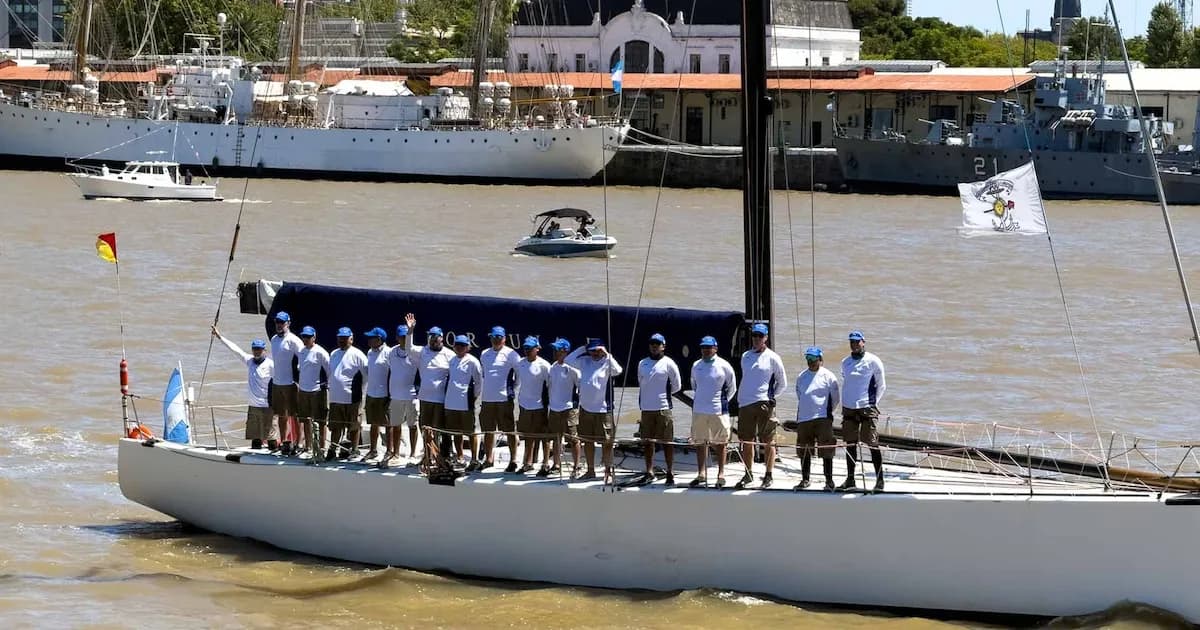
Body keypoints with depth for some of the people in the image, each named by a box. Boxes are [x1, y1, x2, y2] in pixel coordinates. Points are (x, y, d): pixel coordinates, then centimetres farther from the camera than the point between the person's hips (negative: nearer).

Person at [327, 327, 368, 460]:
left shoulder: (357, 355, -9)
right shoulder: (334, 354, 14)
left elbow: (367, 374, -10)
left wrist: (358, 388, -6)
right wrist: (330, 386, 18)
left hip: (351, 398, -6)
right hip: (335, 398, 6)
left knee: (353, 426, 4)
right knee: (335, 426, 10)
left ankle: (354, 449, 13)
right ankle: (332, 449, 14)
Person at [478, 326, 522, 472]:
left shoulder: (511, 354, -5)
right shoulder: (484, 354, 12)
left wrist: (513, 389, -8)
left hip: (505, 399, -6)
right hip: (487, 399, 6)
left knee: (510, 431, -1)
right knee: (488, 431, 12)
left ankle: (513, 460, 3)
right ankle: (488, 459, 22)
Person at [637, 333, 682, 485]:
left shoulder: (668, 363, -2)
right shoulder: (642, 363, 11)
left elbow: (677, 386, 2)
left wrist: (664, 393, 5)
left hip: (663, 408, -5)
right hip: (646, 408, 5)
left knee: (666, 442, -2)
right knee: (647, 442, 8)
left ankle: (670, 473, 1)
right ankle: (649, 472, 14)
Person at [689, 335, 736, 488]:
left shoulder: (723, 366, -4)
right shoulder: (696, 366, 8)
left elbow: (732, 387, 5)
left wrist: (723, 401, 4)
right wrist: (698, 399, 14)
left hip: (718, 411, -4)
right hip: (699, 411, 4)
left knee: (719, 443, 3)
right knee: (700, 442, 6)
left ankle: (721, 474, 8)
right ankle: (701, 474, 11)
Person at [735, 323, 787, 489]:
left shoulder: (772, 358, -1)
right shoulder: (745, 356, 12)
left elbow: (782, 381, 5)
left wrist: (772, 397, 1)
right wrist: (740, 399, 14)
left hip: (764, 404, -5)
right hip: (745, 403, 5)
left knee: (768, 441, 0)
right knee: (746, 441, 7)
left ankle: (768, 475, 5)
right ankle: (748, 474, 18)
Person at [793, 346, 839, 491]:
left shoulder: (828, 376, -1)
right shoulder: (801, 376, 12)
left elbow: (835, 399, 3)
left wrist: (827, 412, 3)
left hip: (822, 419, -5)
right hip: (803, 419, 5)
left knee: (826, 451, -6)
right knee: (804, 451, 10)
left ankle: (829, 481, -3)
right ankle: (805, 479, 21)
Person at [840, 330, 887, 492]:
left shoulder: (873, 361, -3)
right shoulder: (845, 362, 12)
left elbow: (881, 385, 2)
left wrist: (874, 402, -2)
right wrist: (843, 404, 13)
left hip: (867, 408, -5)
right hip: (848, 409, 5)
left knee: (872, 444, -6)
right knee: (850, 444, 8)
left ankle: (879, 480, -2)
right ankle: (850, 480, 15)